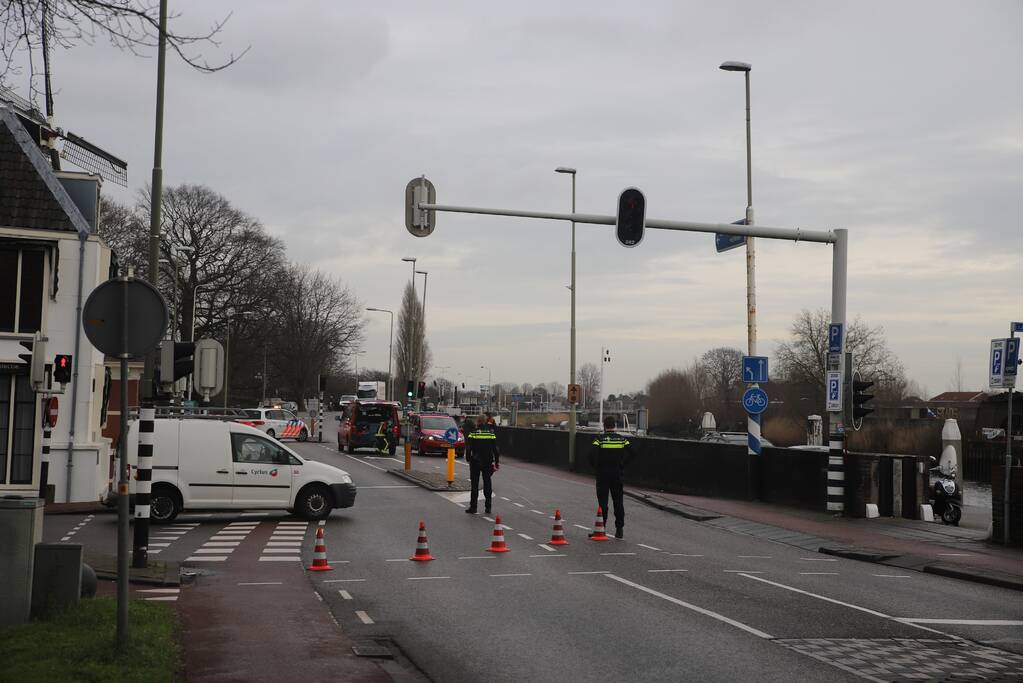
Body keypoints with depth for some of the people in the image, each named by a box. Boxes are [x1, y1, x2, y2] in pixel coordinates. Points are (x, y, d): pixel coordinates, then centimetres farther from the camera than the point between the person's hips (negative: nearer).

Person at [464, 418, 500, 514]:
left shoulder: (473, 433, -7)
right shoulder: (491, 434, -1)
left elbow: (468, 448, -6)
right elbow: (496, 449, 2)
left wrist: (468, 459, 6)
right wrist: (497, 462, 9)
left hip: (475, 462, -2)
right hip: (488, 462, 2)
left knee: (475, 484, 2)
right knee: (487, 483, 11)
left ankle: (473, 507, 3)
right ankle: (488, 507, 13)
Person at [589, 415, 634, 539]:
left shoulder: (600, 439, -7)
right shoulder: (622, 439, 3)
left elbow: (592, 454, -17)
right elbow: (630, 453, -4)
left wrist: (596, 467, -2)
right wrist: (622, 465, 6)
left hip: (602, 474, -3)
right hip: (617, 474, 3)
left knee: (602, 501, 0)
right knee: (618, 502, 9)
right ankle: (619, 529, 10)